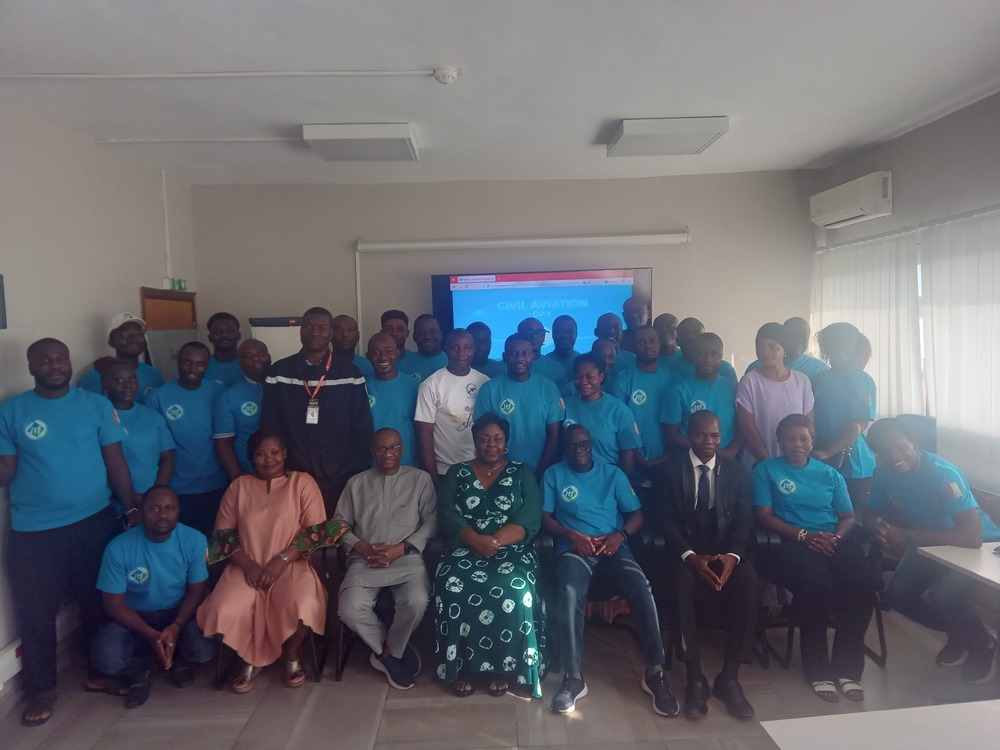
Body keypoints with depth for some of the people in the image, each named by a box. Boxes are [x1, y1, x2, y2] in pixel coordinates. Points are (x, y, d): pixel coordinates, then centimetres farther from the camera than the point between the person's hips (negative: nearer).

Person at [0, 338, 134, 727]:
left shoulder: (96, 404, 0)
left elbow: (115, 460, 1)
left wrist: (132, 508, -1)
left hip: (94, 522, 0)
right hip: (32, 531, 0)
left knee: (98, 604, 14)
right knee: (35, 613, 8)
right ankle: (41, 689, 27)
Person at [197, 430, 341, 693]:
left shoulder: (303, 482, 3)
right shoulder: (239, 486, 12)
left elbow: (317, 531, -3)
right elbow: (223, 533, 8)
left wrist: (280, 560, -14)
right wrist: (248, 564, -8)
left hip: (292, 565, -2)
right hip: (247, 567, 3)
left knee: (304, 610, -32)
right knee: (223, 613, -26)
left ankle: (291, 653, 5)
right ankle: (250, 658, 8)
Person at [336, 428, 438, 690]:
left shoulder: (420, 479, 10)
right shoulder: (356, 482, 17)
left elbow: (431, 522, 3)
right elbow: (340, 523, 13)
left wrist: (400, 548, -10)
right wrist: (361, 547, -6)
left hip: (406, 559, -1)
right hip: (365, 560, 2)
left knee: (417, 602, -31)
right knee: (350, 609, -26)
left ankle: (387, 651, 0)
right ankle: (393, 652, 1)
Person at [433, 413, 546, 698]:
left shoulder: (522, 472, 11)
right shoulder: (457, 472, 13)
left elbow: (530, 518, -1)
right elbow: (446, 514, 1)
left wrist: (493, 542, -16)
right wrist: (476, 540, -17)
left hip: (510, 548, -1)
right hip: (466, 548, 1)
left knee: (514, 588, -31)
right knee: (453, 587, -29)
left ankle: (506, 666, -14)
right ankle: (460, 667, -14)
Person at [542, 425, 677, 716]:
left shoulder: (613, 473, 16)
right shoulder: (553, 474, 12)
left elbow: (636, 514, 12)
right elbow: (545, 517, 6)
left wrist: (620, 534, -9)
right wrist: (571, 535, -12)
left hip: (613, 546, 1)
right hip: (573, 547, -1)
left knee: (642, 588, -28)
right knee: (569, 595, -33)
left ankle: (654, 672, -20)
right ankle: (573, 677, -24)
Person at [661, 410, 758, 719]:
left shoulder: (736, 471, 10)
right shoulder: (673, 470, 3)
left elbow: (743, 521, 3)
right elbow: (667, 521, -4)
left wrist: (732, 555, -17)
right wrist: (690, 556, -21)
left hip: (726, 549, 2)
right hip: (685, 549, -2)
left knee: (750, 585, -29)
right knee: (683, 586, -34)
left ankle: (729, 677, -15)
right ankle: (695, 679, -20)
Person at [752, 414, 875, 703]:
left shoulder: (830, 474, 22)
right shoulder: (766, 470, 10)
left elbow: (848, 517, 16)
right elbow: (764, 515, 1)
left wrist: (837, 537, -7)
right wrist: (804, 535, -11)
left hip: (836, 540, 4)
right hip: (794, 542, -3)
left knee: (862, 583, -27)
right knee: (815, 584, -34)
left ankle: (847, 668, -12)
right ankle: (818, 669, -15)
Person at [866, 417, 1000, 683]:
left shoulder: (943, 474, -32)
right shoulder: (883, 473, -14)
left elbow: (972, 536, -39)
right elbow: (874, 514, 2)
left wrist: (907, 536, -37)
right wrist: (884, 532, -22)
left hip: (978, 545, -6)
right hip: (930, 544, 6)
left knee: (942, 595, -28)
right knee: (898, 594, -8)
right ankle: (958, 634, 19)